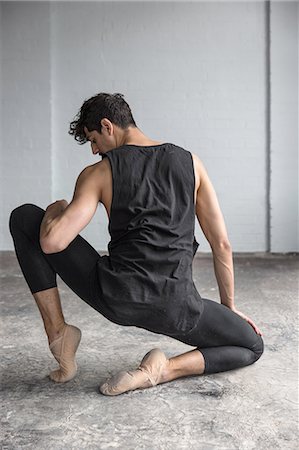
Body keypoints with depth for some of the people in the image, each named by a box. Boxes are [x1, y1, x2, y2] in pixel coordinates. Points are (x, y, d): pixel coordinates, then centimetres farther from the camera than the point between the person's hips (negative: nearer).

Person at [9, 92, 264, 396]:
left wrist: (55, 210, 14)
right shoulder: (191, 163, 10)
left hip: (115, 298, -1)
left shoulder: (98, 173, 2)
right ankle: (164, 369, 0)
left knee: (23, 217, 15)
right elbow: (222, 244, 11)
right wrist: (229, 306, 23)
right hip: (175, 308, 2)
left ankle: (58, 331, 10)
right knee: (252, 347, 28)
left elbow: (52, 242, -10)